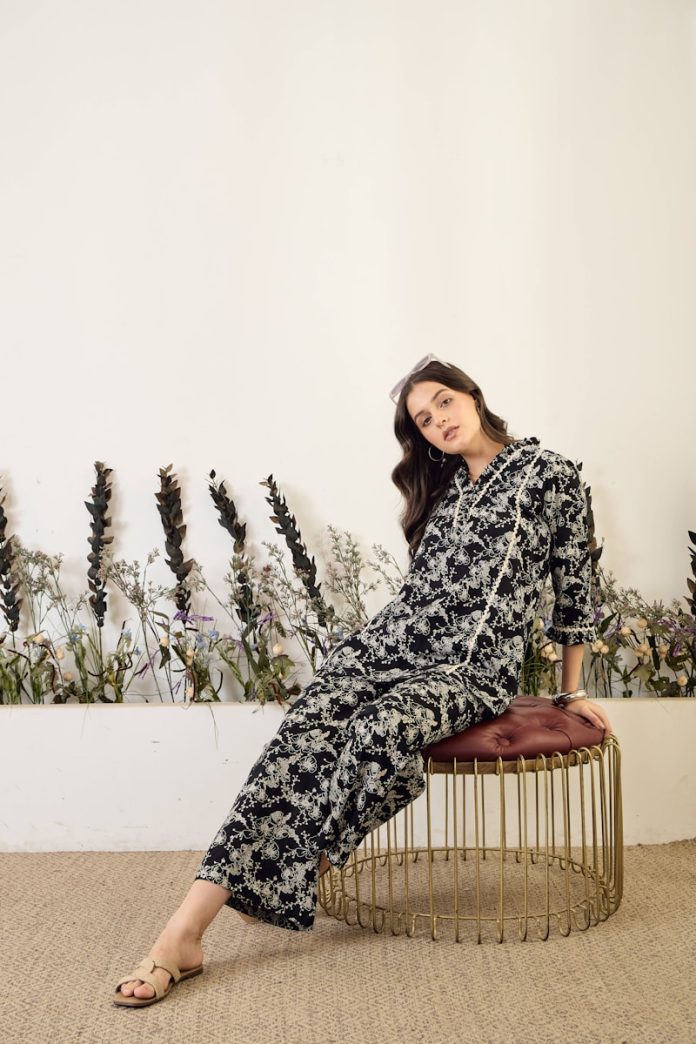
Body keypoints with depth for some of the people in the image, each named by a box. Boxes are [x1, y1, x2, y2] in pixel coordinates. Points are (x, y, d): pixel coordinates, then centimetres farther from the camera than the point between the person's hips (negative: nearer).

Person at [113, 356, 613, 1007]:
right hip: (391, 639, 5)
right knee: (305, 729, -26)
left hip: (476, 667, -4)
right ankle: (186, 930, -33)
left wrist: (572, 692, 9)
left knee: (380, 731, -38)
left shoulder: (549, 472, 1)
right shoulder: (441, 485, 19)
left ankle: (296, 882, -15)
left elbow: (574, 582, 5)